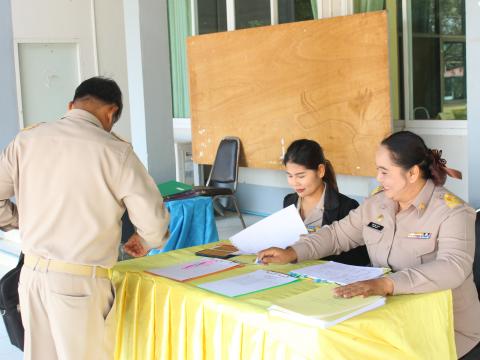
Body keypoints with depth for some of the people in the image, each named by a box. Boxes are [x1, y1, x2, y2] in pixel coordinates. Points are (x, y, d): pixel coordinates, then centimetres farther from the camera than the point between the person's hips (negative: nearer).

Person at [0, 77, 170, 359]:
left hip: (32, 274, 5)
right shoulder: (114, 151, -10)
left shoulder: (26, 140, 2)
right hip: (79, 283, -5)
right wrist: (144, 241, 14)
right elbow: (154, 222, -7)